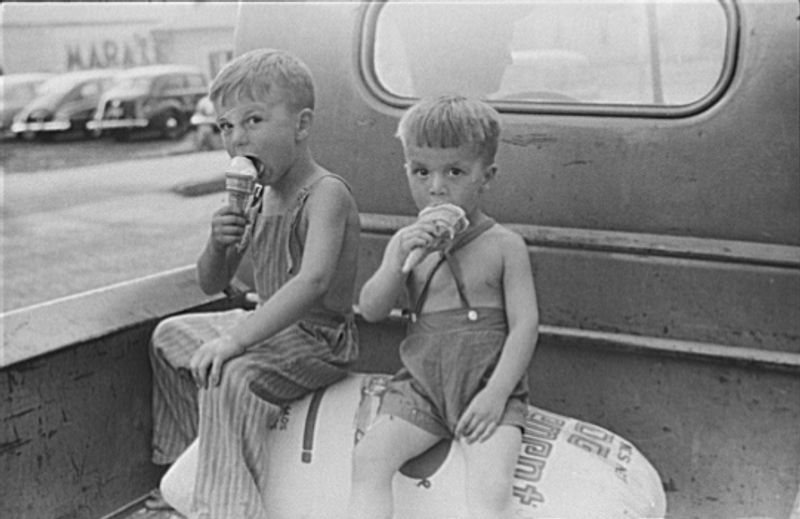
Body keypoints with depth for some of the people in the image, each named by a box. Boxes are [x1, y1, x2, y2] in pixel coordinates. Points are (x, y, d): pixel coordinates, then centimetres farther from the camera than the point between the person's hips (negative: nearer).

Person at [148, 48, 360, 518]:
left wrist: (235, 339, -47)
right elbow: (212, 285, 10)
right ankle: (190, 452, 37)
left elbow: (313, 280, -40)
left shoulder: (326, 193, -22)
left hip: (320, 337, -10)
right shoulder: (258, 201, 5)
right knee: (170, 335, 22)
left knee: (231, 378, -34)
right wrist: (218, 244, -14)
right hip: (272, 327, 10)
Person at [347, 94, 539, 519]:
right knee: (368, 458, -20)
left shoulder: (504, 246, -1)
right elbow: (371, 311, 3)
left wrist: (496, 393, -15)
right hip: (421, 387, 4)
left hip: (486, 389, -3)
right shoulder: (406, 242, 10)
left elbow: (525, 325, -5)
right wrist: (398, 260, -14)